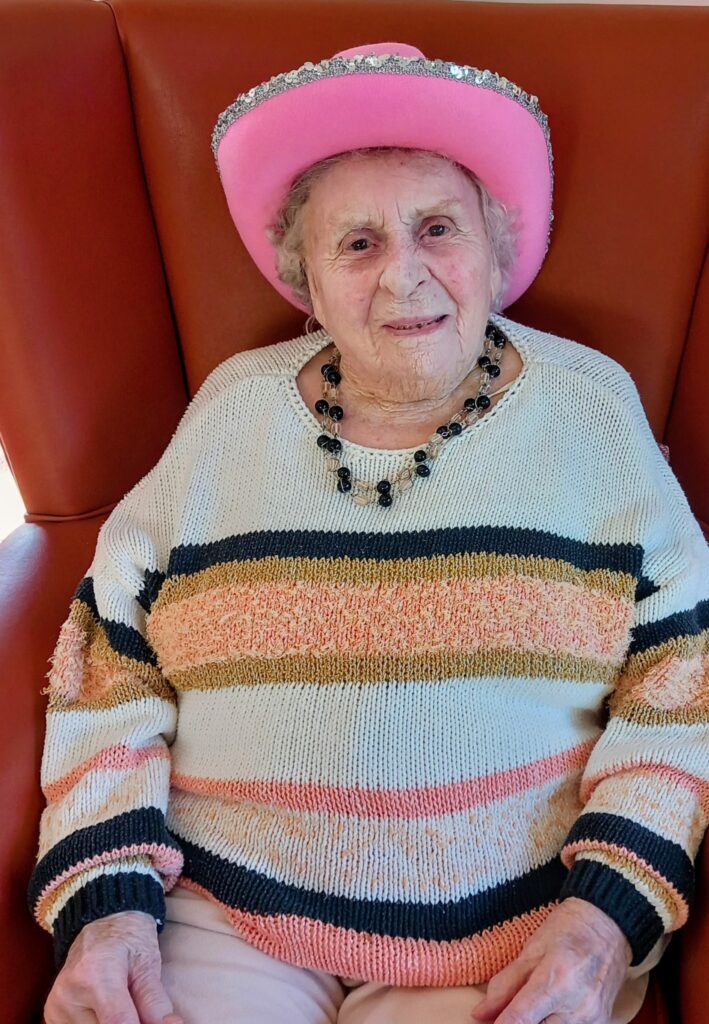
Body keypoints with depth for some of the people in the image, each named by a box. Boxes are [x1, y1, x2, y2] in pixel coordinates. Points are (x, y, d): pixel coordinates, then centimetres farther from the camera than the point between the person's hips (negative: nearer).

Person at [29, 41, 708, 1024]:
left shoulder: (590, 406, -1)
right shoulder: (234, 408, 1)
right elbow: (110, 664, 3)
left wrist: (609, 911, -11)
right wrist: (108, 899, -7)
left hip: (520, 928, 0)